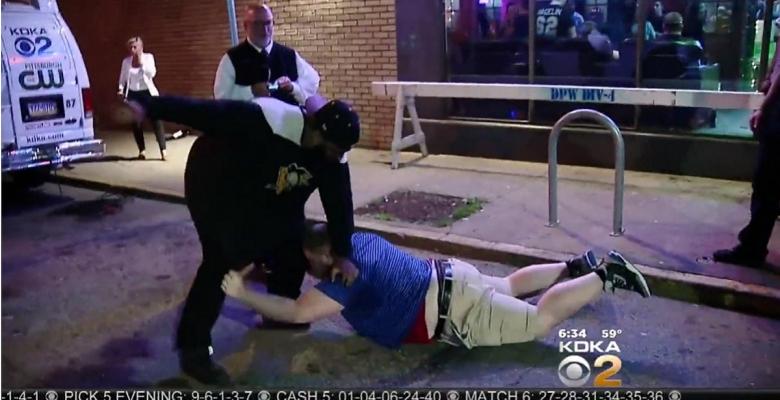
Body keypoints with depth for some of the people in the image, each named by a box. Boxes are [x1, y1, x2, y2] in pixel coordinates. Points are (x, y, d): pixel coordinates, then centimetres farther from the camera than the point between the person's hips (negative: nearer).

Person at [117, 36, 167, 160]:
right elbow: (122, 78, 10)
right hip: (133, 95, 3)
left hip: (148, 93, -3)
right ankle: (142, 150, 14)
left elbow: (152, 73, -14)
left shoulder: (148, 57, -1)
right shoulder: (126, 61, 5)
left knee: (156, 121, -7)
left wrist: (141, 61, -16)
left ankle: (163, 150, -4)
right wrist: (121, 89, -5)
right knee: (136, 123, 3)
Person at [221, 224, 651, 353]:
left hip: (453, 310, -9)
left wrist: (242, 293, -18)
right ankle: (580, 265, 28)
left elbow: (297, 312, -27)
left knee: (540, 318, -2)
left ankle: (606, 275, 3)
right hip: (450, 278, 9)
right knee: (508, 284, 31)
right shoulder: (356, 241, 6)